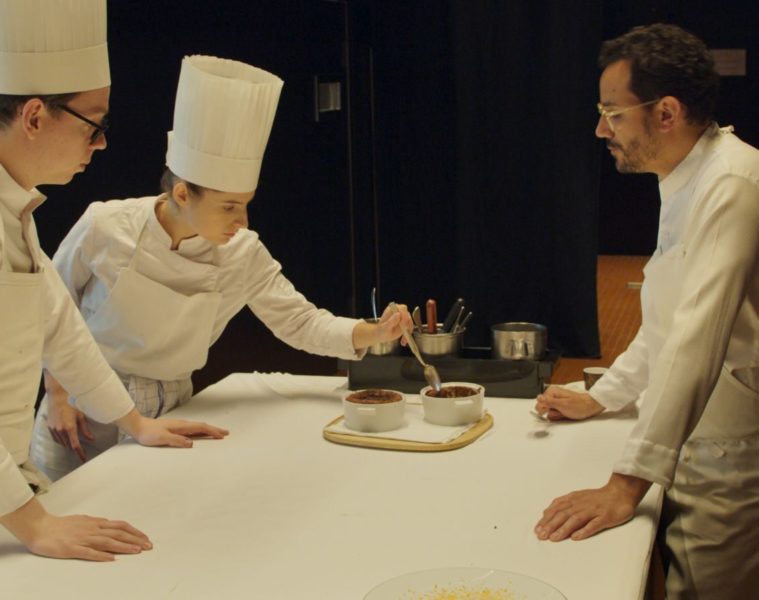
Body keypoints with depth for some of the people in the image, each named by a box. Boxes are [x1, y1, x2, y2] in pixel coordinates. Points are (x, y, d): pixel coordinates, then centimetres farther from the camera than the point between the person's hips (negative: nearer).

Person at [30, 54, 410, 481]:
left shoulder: (243, 254, -10)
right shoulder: (105, 229, -18)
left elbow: (300, 321, -7)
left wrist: (374, 333, -23)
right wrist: (58, 395, -6)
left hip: (168, 417, 2)